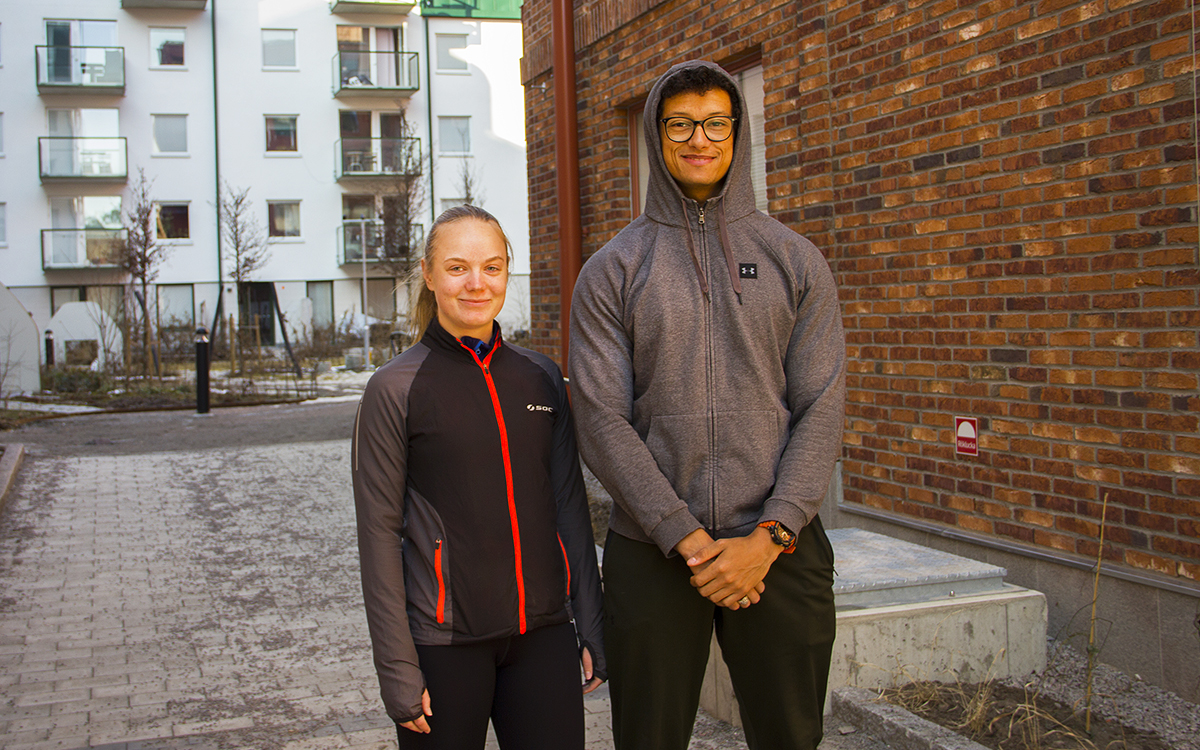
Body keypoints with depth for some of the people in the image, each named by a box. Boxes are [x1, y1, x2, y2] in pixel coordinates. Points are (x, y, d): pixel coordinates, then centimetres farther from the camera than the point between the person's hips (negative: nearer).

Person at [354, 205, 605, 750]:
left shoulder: (541, 378, 6)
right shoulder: (395, 389, -5)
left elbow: (569, 505, 10)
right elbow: (379, 533, -6)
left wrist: (591, 625, 7)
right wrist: (397, 668, -8)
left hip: (542, 633, 3)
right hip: (443, 641, -3)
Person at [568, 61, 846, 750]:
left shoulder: (795, 259, 7)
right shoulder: (611, 271, 4)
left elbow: (822, 408, 0)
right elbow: (602, 420, -5)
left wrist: (769, 538, -11)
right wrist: (688, 539, -13)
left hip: (780, 548, 1)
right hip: (651, 553, 0)